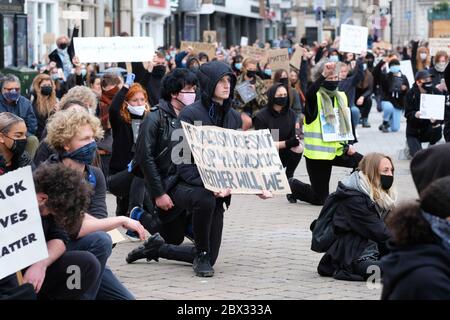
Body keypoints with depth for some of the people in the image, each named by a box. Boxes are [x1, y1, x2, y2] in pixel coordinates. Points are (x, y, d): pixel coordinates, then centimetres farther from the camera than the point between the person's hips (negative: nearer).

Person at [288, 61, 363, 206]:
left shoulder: (342, 97, 8)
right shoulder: (315, 97, -11)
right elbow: (309, 94, -37)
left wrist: (347, 145, 2)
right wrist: (324, 76, -49)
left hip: (338, 150, 6)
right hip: (318, 153, -6)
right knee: (319, 198, -1)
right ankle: (292, 185, 27)